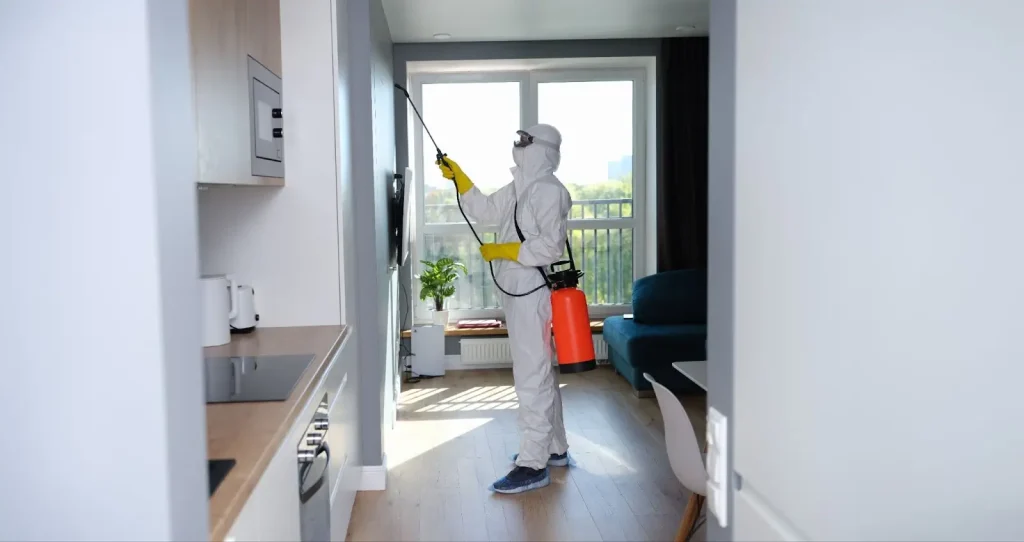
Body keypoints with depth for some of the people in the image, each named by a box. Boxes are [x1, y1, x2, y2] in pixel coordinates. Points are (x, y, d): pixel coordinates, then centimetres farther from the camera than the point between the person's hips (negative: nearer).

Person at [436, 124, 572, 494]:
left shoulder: (548, 190, -15)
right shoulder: (520, 188, 15)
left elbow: (551, 245, -23)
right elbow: (485, 210, 24)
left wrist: (503, 251, -17)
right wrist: (458, 178, 16)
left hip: (533, 294, -10)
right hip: (518, 292, 10)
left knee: (531, 378, -8)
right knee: (540, 373, 17)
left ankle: (533, 465, -2)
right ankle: (554, 448, 30)